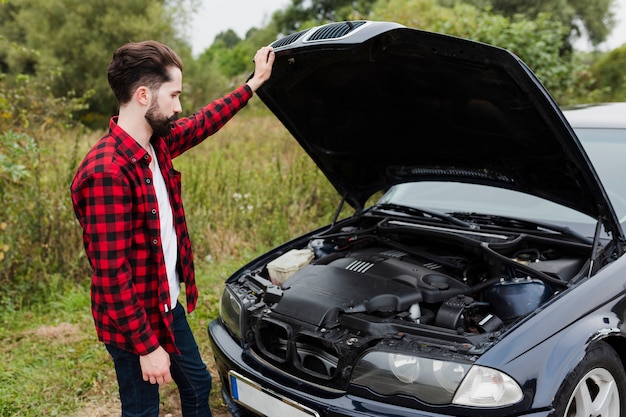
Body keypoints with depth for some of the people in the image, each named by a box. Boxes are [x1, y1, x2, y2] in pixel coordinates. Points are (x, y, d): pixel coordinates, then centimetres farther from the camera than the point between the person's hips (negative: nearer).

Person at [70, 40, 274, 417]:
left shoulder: (157, 143, -2)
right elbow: (111, 273, -28)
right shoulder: (107, 171, -29)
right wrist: (146, 346, -24)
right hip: (133, 321, -8)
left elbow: (202, 123, 19)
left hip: (168, 305, 9)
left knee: (198, 384, 25)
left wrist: (254, 84, 24)